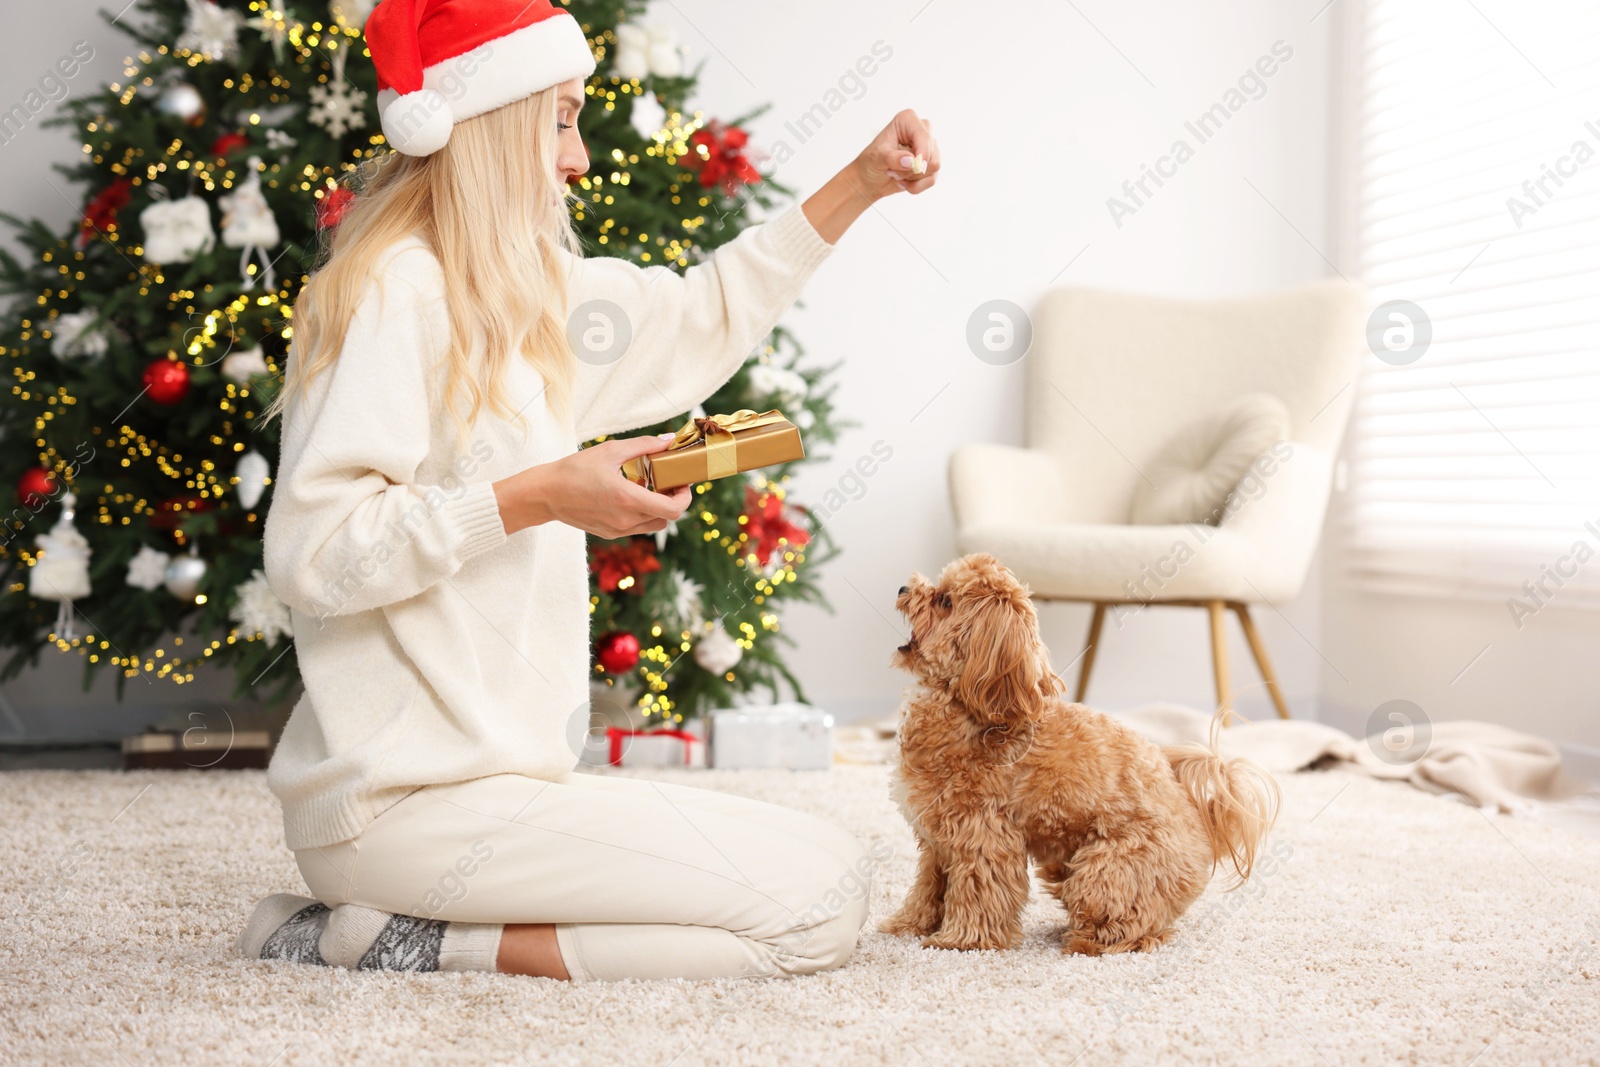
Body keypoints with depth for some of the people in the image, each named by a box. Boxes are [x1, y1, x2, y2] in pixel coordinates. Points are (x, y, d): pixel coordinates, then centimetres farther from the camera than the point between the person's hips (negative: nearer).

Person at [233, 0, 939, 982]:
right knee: (822, 905, -14)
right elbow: (312, 552, -21)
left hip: (491, 771, 10)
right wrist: (537, 497, -23)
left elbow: (701, 315, 28)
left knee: (838, 865, 13)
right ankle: (421, 946, -9)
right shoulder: (393, 293, -13)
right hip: (405, 804, -10)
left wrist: (864, 184, 21)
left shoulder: (527, 293, 14)